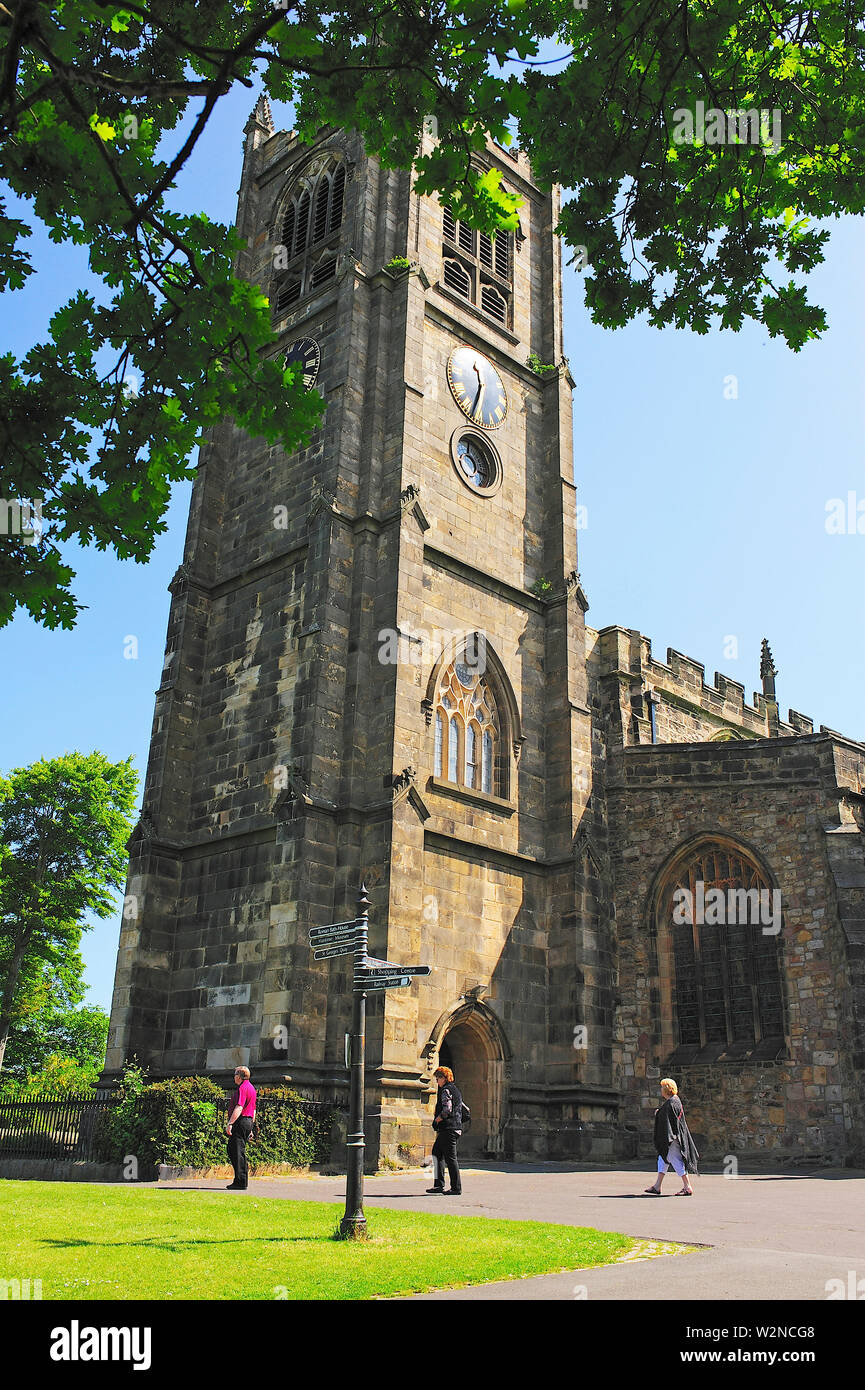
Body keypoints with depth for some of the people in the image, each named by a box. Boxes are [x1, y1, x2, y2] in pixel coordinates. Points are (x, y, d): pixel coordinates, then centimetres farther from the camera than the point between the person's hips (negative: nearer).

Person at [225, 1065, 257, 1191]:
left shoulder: (242, 1088, -11)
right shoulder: (251, 1087, 21)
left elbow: (239, 1108, -22)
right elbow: (253, 1109, 24)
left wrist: (230, 1123, -25)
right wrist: (250, 1128, 27)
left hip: (241, 1122, -10)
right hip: (248, 1121, 10)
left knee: (238, 1151, -8)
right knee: (231, 1149, 14)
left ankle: (241, 1182, -8)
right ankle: (241, 1179, 14)